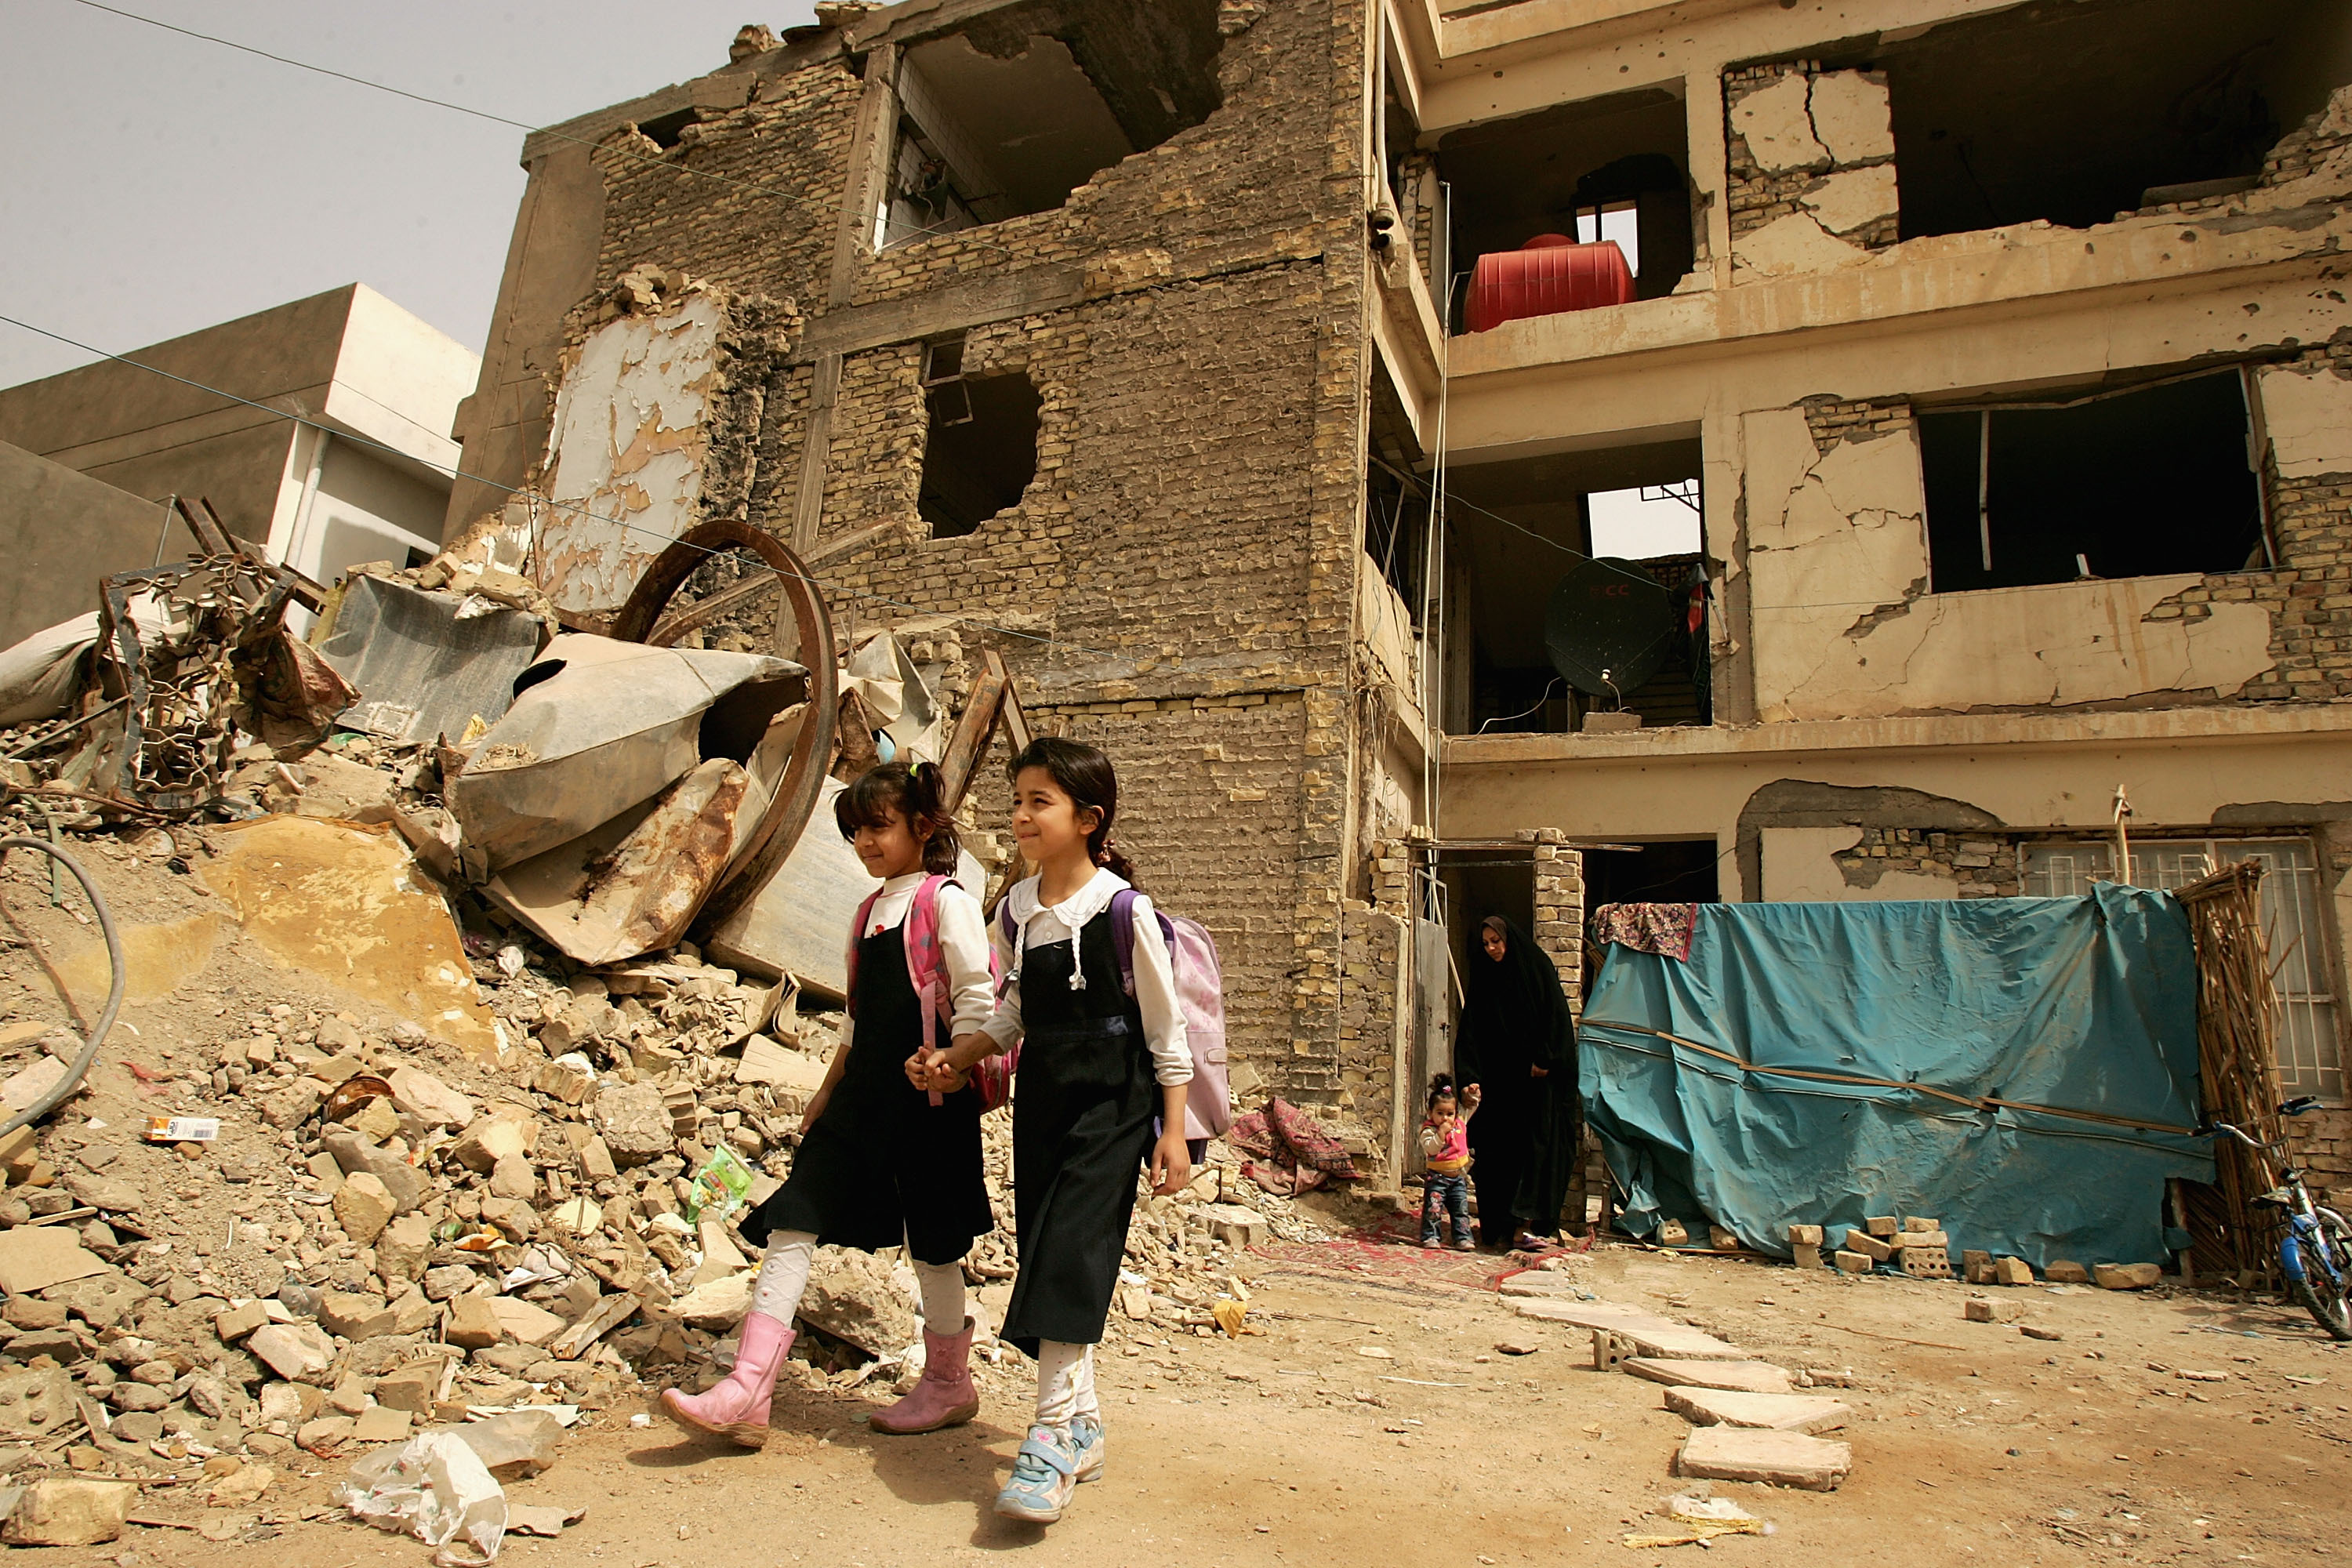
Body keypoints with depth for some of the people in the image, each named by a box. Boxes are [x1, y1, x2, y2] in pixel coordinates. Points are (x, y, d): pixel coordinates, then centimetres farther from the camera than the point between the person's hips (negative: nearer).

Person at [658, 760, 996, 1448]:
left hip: (928, 1097, -7)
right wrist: (828, 1089, 18)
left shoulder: (946, 901, -8)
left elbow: (977, 996, -14)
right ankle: (747, 1393, 2)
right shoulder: (871, 911, 16)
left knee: (932, 1243, 6)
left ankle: (949, 1384, 26)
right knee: (794, 1219, -1)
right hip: (864, 1092, 8)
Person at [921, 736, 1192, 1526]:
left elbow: (1166, 1030, -7)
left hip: (1113, 1102, -6)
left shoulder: (1124, 910, -12)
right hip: (1041, 1097, 6)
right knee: (1045, 1251, 8)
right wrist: (955, 1058, 2)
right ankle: (1083, 1427, 22)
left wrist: (1172, 1132, -8)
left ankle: (1053, 1437, -6)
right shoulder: (1015, 910, 4)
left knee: (1070, 1252, -15)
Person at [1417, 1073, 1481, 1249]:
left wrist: (1471, 1094, 2)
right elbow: (1430, 1148, -27)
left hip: (1458, 1177, 5)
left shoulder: (1460, 1122, 4)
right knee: (1432, 1208, -6)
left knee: (1461, 1209, 7)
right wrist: (1442, 1133, -29)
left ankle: (1462, 1238, 13)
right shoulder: (1429, 1130, -13)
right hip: (1438, 1177, -5)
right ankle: (1430, 1237, 5)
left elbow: (1470, 1107, 19)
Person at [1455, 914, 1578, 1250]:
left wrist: (1544, 1059, -13)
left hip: (1537, 1076, -3)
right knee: (1498, 1151, 1)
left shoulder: (1537, 968, 1)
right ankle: (1499, 1227, 4)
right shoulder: (1483, 980, 9)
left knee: (1538, 1143, -9)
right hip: (1499, 1080, 3)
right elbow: (1470, 1033, 3)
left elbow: (1556, 1016, -4)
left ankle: (1526, 1220, -11)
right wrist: (1470, 1077, -7)